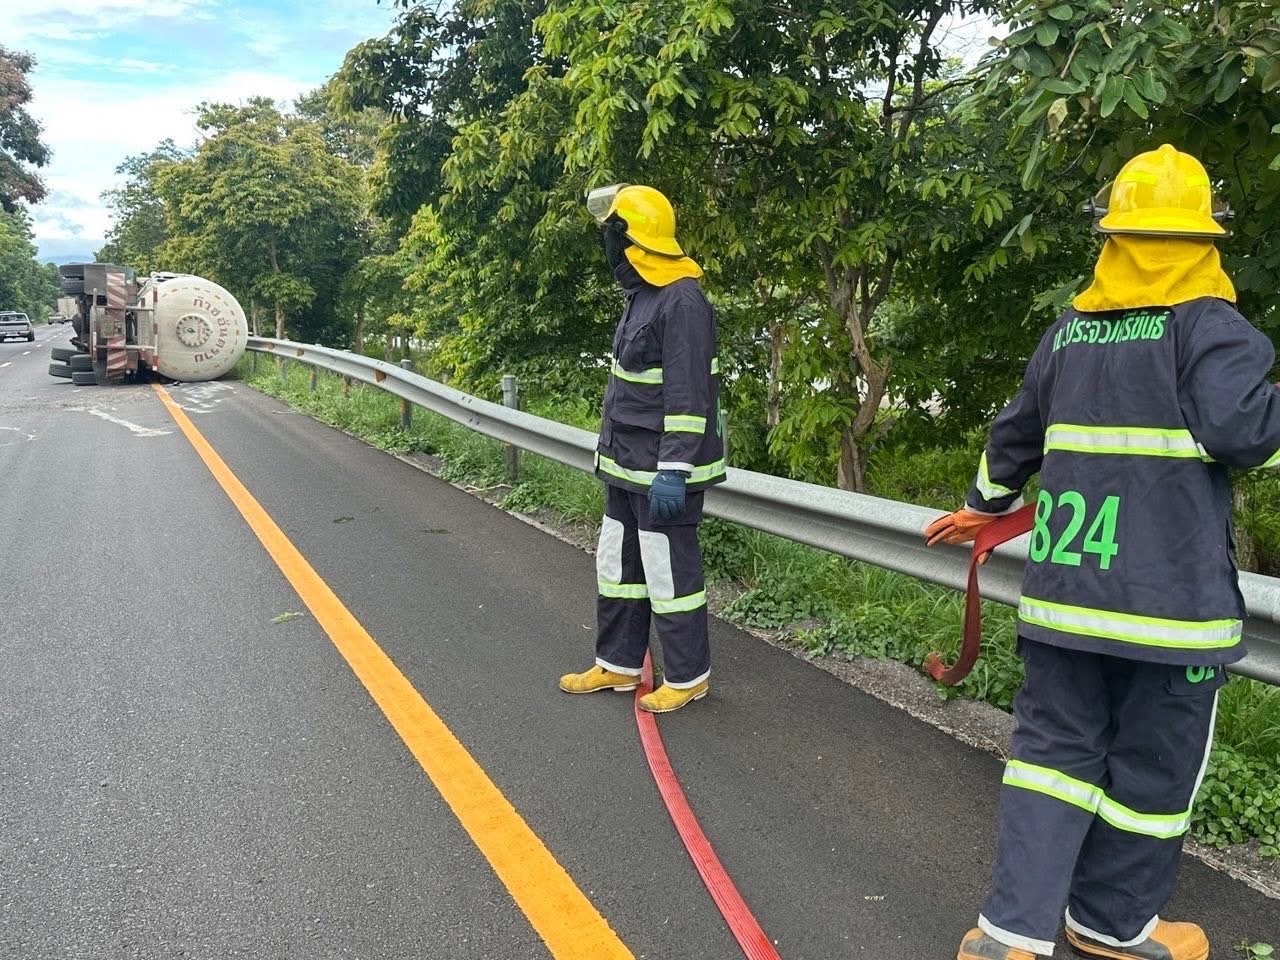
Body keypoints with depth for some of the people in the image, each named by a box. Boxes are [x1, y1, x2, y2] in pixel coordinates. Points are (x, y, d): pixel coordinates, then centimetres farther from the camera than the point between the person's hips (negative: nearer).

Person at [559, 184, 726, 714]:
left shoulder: (683, 301, -18)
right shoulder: (643, 295, 13)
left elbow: (689, 396, -23)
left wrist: (673, 470, -24)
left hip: (663, 472, -10)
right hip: (628, 467, 10)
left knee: (670, 573, 1)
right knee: (617, 566, 17)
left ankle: (687, 677, 17)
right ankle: (618, 664, 31)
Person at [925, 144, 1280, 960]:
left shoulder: (1067, 332, 11)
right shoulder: (1208, 326, -7)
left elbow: (1016, 434, 20)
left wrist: (986, 505, 35)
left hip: (1065, 583, 5)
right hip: (1169, 593, -5)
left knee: (1056, 744, 12)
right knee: (1153, 763, 11)